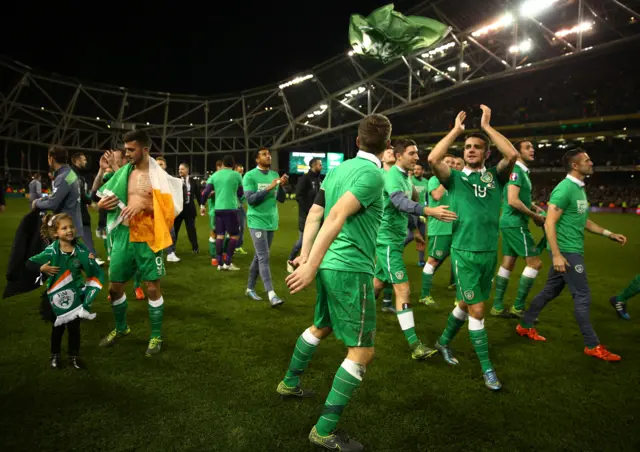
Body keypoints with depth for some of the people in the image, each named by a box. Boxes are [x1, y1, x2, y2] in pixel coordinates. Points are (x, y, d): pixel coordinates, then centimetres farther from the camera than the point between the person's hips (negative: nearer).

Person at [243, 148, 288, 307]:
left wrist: (281, 186, -14)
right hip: (257, 222, -6)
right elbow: (251, 200, -16)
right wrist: (269, 188, -22)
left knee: (259, 256, 13)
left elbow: (281, 199, 5)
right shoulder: (250, 176, -8)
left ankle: (250, 288, 26)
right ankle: (271, 294, -14)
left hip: (271, 222, 6)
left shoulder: (275, 175, 8)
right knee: (264, 258, -11)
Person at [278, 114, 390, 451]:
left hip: (329, 265, 9)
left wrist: (305, 254, 11)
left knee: (321, 326, 29)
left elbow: (315, 213, 10)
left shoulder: (339, 169, 10)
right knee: (362, 351, 1)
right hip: (351, 269, -9)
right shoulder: (372, 174, -15)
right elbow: (337, 216, -25)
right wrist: (312, 265, -27)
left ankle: (290, 383, 46)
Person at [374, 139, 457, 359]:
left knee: (378, 283, 19)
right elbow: (400, 202, -36)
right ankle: (414, 345, -9)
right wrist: (429, 210, -50)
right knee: (403, 289, -12)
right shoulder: (392, 175, -17)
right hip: (388, 239, -9)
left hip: (397, 238, 10)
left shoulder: (406, 177, 12)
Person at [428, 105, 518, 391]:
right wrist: (456, 130, -9)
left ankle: (444, 342, 39)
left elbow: (512, 155, -14)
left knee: (465, 304, 16)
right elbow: (433, 159, -17)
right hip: (464, 252, -3)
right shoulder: (455, 178, 1)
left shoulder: (495, 177, 6)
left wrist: (487, 126, -8)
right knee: (476, 309, -3)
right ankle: (487, 369, 10)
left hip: (490, 252, 3)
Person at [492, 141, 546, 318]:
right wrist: (535, 216, -13)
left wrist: (535, 207, 11)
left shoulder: (522, 171, 17)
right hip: (515, 223, -10)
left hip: (511, 223, 10)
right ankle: (518, 307, -1)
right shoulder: (516, 170, -14)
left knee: (508, 263, 10)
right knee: (535, 262, -7)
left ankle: (497, 306, 15)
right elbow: (513, 201, -24)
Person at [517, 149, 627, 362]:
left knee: (550, 291, 15)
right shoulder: (564, 189, -17)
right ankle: (592, 345, 9)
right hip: (567, 251, -10)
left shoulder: (579, 188, 14)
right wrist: (557, 255, -24)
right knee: (583, 296, -2)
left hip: (573, 250, 10)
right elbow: (549, 224, -21)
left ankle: (525, 326, 26)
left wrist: (609, 234, 17)